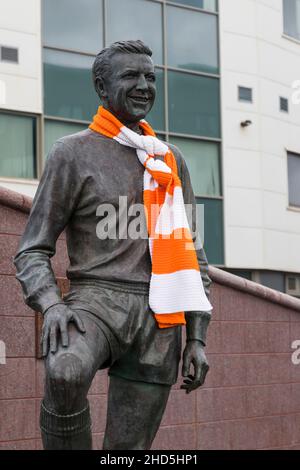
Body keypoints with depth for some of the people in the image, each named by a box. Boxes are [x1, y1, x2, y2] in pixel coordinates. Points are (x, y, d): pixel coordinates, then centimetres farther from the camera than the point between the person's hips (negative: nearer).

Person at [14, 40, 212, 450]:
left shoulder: (170, 159, 15)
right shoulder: (73, 152, 2)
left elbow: (192, 255, 18)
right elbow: (32, 252, 1)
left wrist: (197, 339, 8)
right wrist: (51, 306, -21)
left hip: (159, 322, 4)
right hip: (96, 299, -4)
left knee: (128, 449, 3)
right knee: (67, 373, -38)